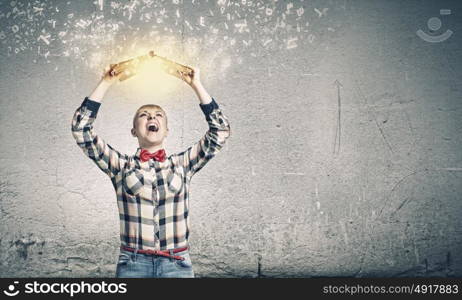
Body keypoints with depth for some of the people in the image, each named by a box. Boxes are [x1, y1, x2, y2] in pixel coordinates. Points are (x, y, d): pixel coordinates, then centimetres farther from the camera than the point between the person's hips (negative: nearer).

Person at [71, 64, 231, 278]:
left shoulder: (182, 164, 10)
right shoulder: (121, 165, 8)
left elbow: (221, 131, 4)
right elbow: (81, 129, 2)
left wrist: (196, 85, 5)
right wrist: (105, 84, 3)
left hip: (177, 263, 1)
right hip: (133, 263, 0)